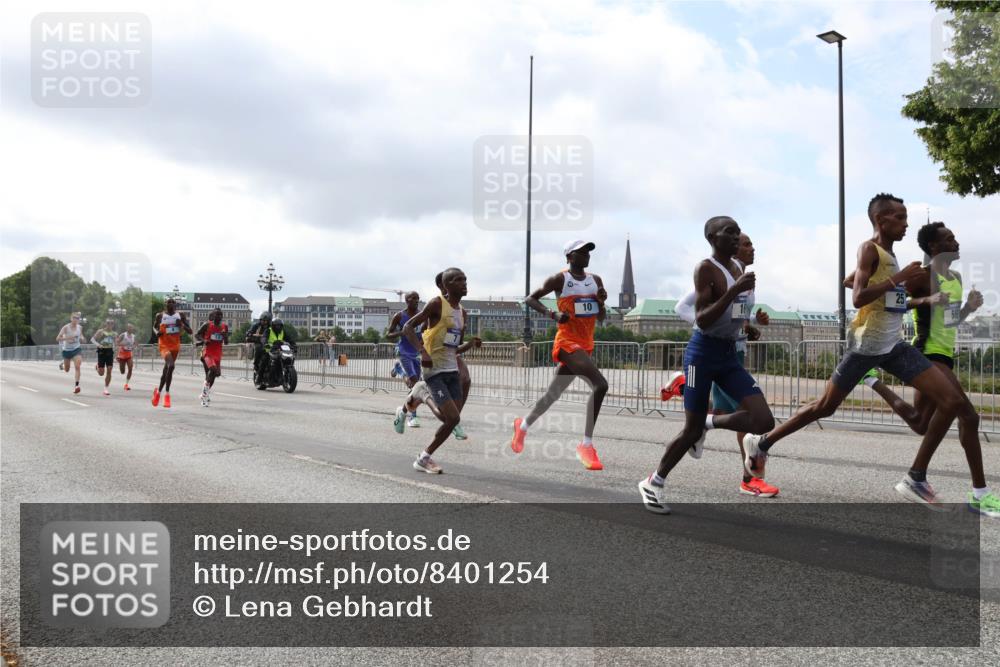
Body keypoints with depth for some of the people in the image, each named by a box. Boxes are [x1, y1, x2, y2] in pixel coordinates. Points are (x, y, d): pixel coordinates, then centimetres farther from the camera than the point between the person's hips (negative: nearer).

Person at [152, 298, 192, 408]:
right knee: (170, 365, -27)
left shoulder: (180, 316, 1)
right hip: (164, 345, -4)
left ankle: (159, 391, 36)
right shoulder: (160, 316, -2)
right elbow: (154, 327, 16)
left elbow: (190, 332, 2)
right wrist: (157, 332, -7)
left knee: (167, 369, 15)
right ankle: (167, 394, -16)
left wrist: (182, 325, -16)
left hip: (175, 346, 4)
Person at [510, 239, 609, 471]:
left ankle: (523, 425, 40)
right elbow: (530, 299, -2)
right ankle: (587, 445, -18)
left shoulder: (596, 280, 12)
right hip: (567, 342, -7)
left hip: (586, 345, 7)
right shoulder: (559, 279, -5)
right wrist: (552, 314, -17)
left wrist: (602, 303, -6)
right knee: (600, 385, -24)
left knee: (553, 394, 17)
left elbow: (601, 318, 16)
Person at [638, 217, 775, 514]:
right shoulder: (706, 269, -13)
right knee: (692, 428, -1)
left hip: (730, 354, 7)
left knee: (764, 421, -7)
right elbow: (702, 320, -22)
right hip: (703, 352, -7)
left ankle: (709, 423, 20)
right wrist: (734, 291, -28)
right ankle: (653, 483, 19)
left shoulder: (739, 268, 11)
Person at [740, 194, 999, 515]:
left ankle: (916, 478, 3)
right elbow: (858, 297, -21)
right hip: (867, 344, -8)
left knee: (955, 402, -2)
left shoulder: (890, 255, 16)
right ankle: (760, 442, 19)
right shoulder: (870, 249, -10)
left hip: (894, 345, 8)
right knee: (825, 406, 1)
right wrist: (899, 278, -21)